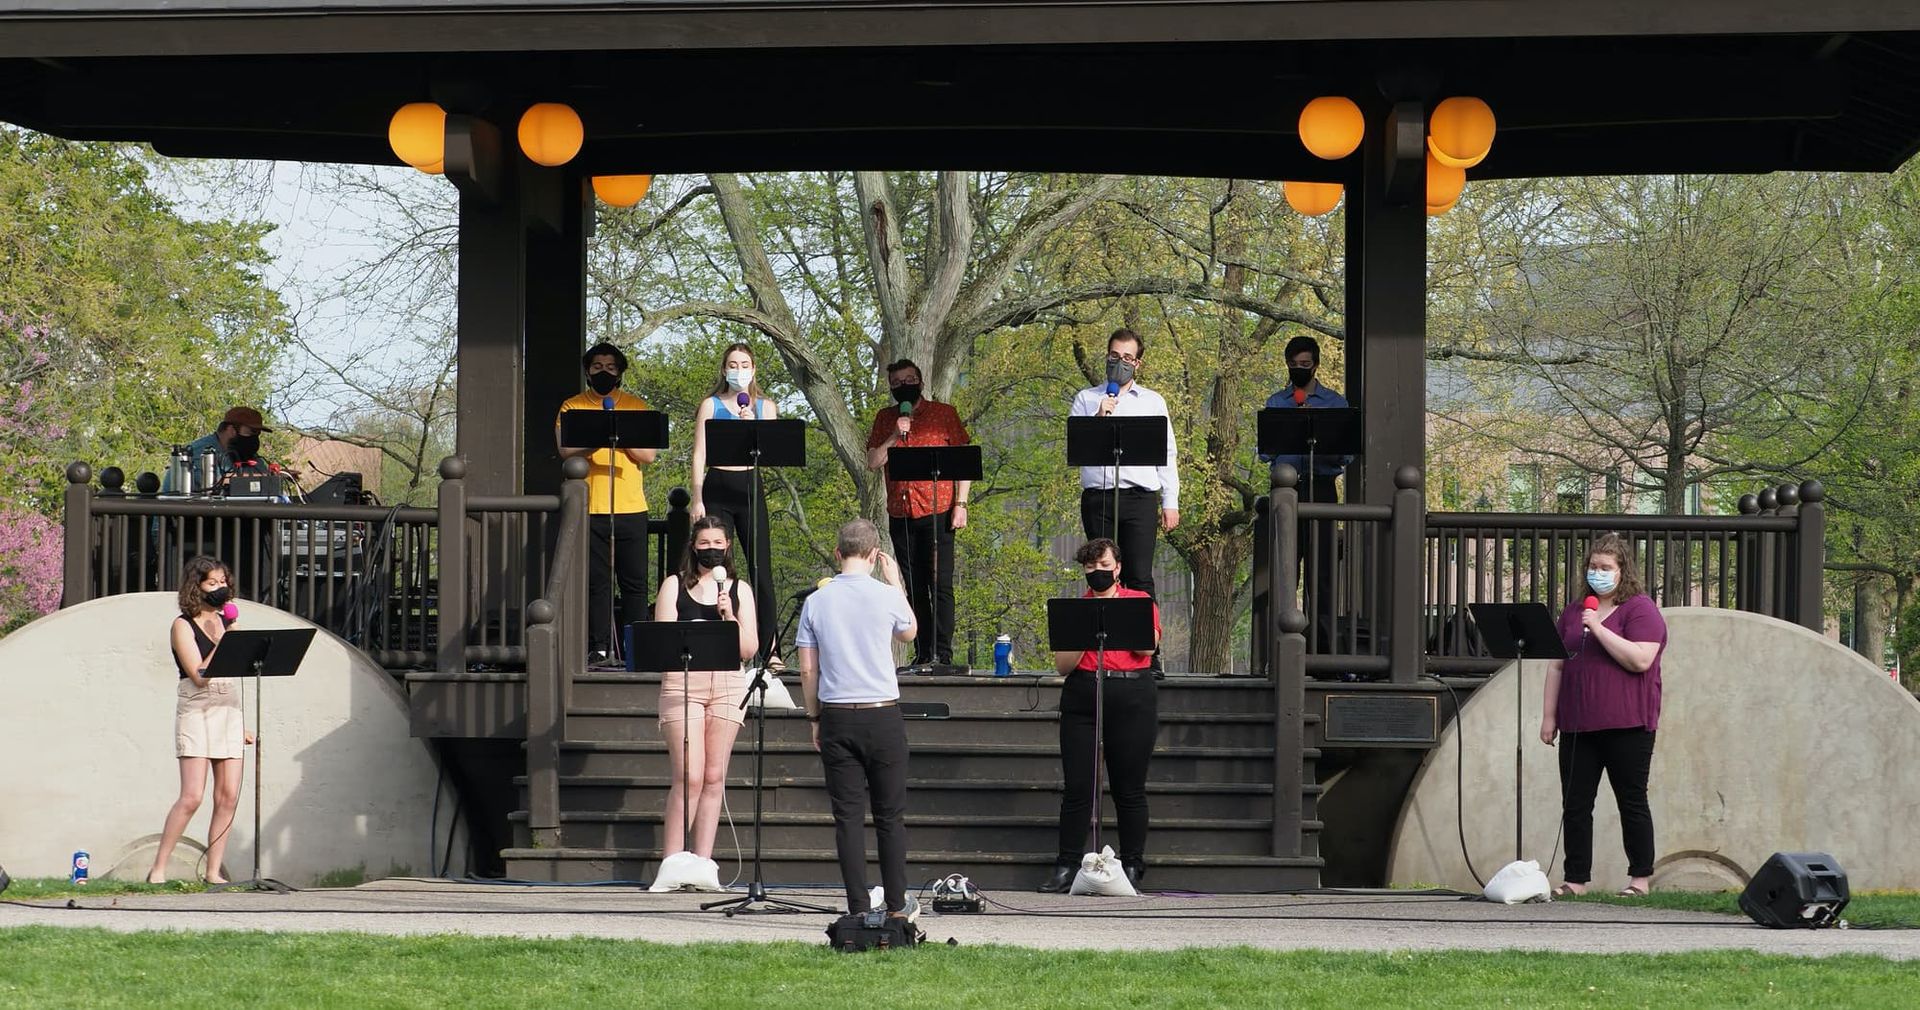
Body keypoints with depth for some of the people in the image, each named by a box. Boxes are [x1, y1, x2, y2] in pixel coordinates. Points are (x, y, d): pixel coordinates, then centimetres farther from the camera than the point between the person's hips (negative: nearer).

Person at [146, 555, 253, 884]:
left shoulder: (226, 622, 16)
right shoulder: (183, 626, -2)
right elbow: (200, 675, -13)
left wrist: (242, 724, 20)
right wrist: (224, 638, -14)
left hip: (229, 709, 6)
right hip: (196, 711, -6)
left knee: (228, 797, -2)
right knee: (192, 797, -14)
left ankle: (213, 872, 2)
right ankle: (158, 870, -7)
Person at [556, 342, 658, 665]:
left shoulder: (637, 407, 11)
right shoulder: (572, 407, 8)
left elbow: (649, 454, 2)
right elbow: (566, 452, -4)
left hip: (631, 508, 1)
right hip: (589, 509, -1)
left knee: (635, 582, 0)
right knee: (596, 581, -2)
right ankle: (599, 647, 0)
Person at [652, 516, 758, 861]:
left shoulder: (739, 590, 13)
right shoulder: (675, 586, 10)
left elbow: (749, 650, 7)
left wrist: (729, 616, -7)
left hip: (727, 685, 2)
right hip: (682, 682, -2)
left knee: (714, 778, 1)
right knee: (689, 778, -11)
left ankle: (702, 864, 5)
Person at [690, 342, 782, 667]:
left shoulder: (765, 407, 11)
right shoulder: (711, 406, 8)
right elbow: (699, 454, 4)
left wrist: (752, 425, -16)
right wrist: (697, 499, -4)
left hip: (750, 488, 1)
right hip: (717, 488, -1)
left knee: (761, 569, -4)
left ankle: (770, 649, -3)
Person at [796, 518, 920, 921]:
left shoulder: (816, 602, 0)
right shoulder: (886, 597, -6)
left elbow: (807, 670, 2)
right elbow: (909, 633, 16)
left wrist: (814, 718, 13)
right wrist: (896, 582, 20)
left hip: (836, 717, 1)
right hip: (882, 716, -1)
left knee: (848, 816, 2)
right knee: (890, 815, 8)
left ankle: (859, 908, 0)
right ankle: (897, 905, 12)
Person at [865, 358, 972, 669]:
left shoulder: (944, 413, 4)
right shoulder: (884, 419, 12)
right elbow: (872, 462, 4)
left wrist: (961, 504, -6)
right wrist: (894, 436, -10)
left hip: (937, 512, -3)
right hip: (900, 514, 4)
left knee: (940, 585, -9)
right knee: (914, 588, 5)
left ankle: (943, 655, -10)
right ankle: (922, 654, 8)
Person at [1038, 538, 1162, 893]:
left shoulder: (1140, 601, 10)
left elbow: (1147, 646, -6)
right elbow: (1062, 665, 6)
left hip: (1133, 699, -2)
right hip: (1082, 698, 2)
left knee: (1129, 788, 0)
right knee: (1076, 787, -2)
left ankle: (1132, 866, 7)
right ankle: (1067, 866, 2)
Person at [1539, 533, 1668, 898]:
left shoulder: (1641, 609, -2)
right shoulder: (1573, 613, 17)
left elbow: (1640, 660, -15)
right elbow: (1557, 666, 18)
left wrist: (1598, 629, -17)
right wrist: (1549, 716, 12)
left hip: (1625, 727, -6)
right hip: (1578, 727, 6)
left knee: (1632, 802, 2)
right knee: (1575, 805, 2)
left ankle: (1640, 878, 10)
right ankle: (1576, 880, 5)